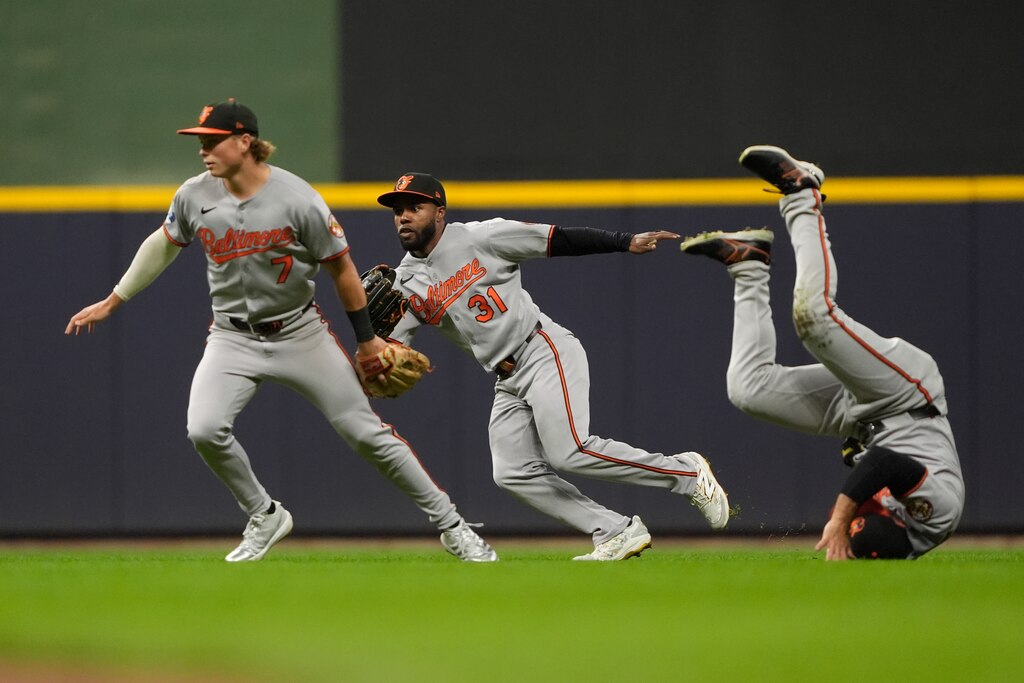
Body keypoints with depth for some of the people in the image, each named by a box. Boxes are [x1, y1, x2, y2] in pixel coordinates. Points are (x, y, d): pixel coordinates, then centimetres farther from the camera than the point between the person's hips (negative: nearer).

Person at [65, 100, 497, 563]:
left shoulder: (297, 200, -18)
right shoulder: (195, 196, -6)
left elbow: (340, 268, -8)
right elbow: (163, 245, 13)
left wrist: (366, 339, -1)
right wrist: (111, 303, 17)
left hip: (300, 333, -3)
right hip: (232, 338, 3)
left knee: (365, 433, -3)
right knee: (205, 431, -21)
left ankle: (449, 524, 10)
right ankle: (264, 517, 4)